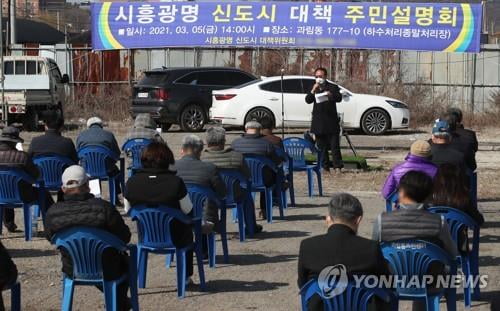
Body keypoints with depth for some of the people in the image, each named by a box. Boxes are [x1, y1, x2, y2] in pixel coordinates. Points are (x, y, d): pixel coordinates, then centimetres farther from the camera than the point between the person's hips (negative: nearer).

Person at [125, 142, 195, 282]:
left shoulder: (131, 182, -14)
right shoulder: (175, 182, -22)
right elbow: (187, 210, -10)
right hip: (173, 238, -3)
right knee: (187, 229, 35)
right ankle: (185, 276, 41)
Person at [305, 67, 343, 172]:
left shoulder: (333, 87, 6)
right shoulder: (313, 88, 14)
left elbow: (339, 98, -8)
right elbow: (308, 100, 1)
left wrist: (330, 94, -27)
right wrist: (313, 90, -14)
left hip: (331, 121, -3)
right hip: (318, 122, 3)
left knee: (334, 145, -7)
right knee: (322, 146, 5)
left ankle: (337, 166, -6)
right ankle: (325, 167, 10)